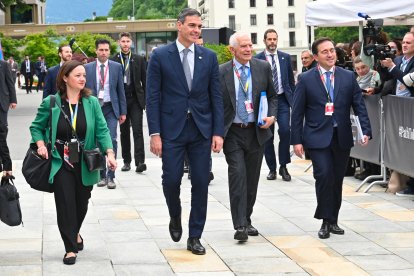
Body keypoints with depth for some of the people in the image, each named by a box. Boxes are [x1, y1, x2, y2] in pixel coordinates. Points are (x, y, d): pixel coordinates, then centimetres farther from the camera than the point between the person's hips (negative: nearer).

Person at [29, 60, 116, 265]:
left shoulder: (91, 102, -2)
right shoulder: (51, 103, -4)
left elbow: (102, 130, -5)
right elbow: (36, 127, 7)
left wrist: (109, 152, -19)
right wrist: (40, 144, -11)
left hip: (85, 164, 2)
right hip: (61, 162, -2)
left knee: (82, 202, 13)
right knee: (65, 203, -7)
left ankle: (75, 233, 43)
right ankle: (70, 248, 5)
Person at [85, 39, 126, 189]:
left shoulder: (116, 67, 4)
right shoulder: (87, 68, 3)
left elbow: (121, 90, 5)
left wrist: (123, 112, 2)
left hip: (111, 109, -1)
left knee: (111, 140, -11)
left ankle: (110, 176, -6)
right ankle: (102, 175, 15)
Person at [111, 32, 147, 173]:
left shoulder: (139, 60, 6)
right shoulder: (113, 60, 4)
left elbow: (145, 80, 8)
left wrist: (147, 99, 3)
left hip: (135, 99, -1)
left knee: (137, 130, -10)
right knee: (124, 131, 7)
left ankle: (140, 161, -14)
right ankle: (126, 161, 14)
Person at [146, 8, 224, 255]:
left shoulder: (209, 57, 6)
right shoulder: (160, 56, -1)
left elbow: (216, 96, 6)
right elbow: (153, 96, -3)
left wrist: (218, 132, -2)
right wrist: (155, 133, -9)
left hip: (202, 130, 2)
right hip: (172, 128, -2)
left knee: (201, 183, 3)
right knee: (171, 179, -4)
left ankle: (195, 237, 14)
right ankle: (175, 218, 28)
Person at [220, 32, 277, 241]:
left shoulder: (263, 68, 3)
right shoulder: (221, 72, -3)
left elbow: (272, 96, 13)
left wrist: (272, 116, -4)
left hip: (256, 131, 3)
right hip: (233, 132, -3)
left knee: (252, 179, 10)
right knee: (238, 175, -13)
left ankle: (246, 220, 25)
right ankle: (240, 225, -13)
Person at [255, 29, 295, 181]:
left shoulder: (285, 57, 8)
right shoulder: (257, 59, 0)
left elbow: (291, 80, 13)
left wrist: (293, 100, 8)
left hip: (282, 99, 1)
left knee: (285, 131, -13)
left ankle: (283, 167, 1)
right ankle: (272, 168, 16)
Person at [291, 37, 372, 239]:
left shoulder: (348, 77, 7)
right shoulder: (306, 80, 0)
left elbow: (359, 106, 6)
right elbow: (297, 113, 0)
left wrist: (365, 131, -7)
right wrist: (296, 140, -4)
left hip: (342, 137, 3)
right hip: (317, 137, -3)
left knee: (337, 180, 8)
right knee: (324, 175, -16)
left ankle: (333, 220, 21)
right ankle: (326, 221, -4)